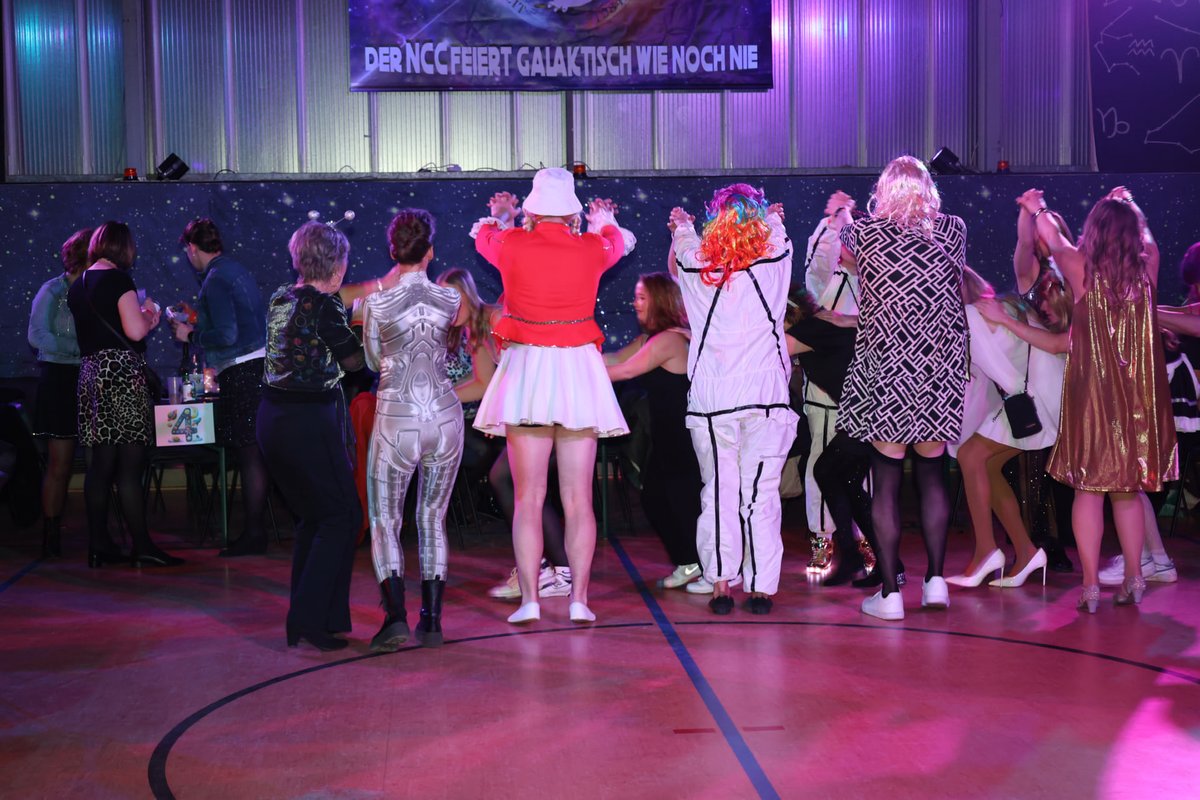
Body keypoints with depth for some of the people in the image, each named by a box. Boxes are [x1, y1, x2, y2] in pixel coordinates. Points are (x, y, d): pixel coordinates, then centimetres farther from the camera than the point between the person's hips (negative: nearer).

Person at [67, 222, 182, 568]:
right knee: (130, 464, -7)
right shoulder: (119, 279, -8)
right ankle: (142, 546, -6)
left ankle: (99, 545, 13)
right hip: (121, 370, -8)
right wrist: (149, 314, 6)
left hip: (90, 371, 8)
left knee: (101, 463, 10)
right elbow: (135, 330, -14)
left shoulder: (78, 286, 16)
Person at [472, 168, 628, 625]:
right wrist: (605, 224, 50)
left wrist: (500, 218, 45)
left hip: (526, 373, -1)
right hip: (578, 373, 1)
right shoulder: (592, 248, 1)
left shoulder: (513, 245, -3)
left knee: (528, 497, 2)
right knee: (578, 499, 5)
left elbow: (483, 238, 22)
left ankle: (529, 600, 0)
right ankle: (579, 600, 4)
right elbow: (617, 245, 26)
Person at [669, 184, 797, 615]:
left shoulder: (696, 269, -1)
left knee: (718, 491, 7)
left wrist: (681, 227, 45)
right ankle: (760, 588, 5)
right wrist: (773, 217, 47)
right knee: (761, 493, 4)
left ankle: (721, 584, 7)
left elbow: (678, 258, 25)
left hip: (711, 400, 1)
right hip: (766, 395, 0)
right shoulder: (775, 263, -1)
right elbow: (777, 230, 24)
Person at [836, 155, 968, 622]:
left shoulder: (865, 232, -5)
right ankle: (935, 579, 15)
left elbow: (843, 255, 19)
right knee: (932, 474, 15)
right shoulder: (953, 230, 2)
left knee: (886, 481, 2)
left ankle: (890, 592, 4)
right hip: (941, 372, 3)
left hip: (886, 369, -3)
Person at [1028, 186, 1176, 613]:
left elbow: (1055, 243, 14)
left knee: (1089, 487, 3)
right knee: (1129, 489, 13)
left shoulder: (1081, 268, -7)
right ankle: (1133, 578, 16)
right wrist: (1129, 208, 38)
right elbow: (1148, 241, 21)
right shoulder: (1148, 269, -3)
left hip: (1091, 393, -2)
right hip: (1140, 398, 2)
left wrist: (1038, 211, 34)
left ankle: (1091, 584, 1)